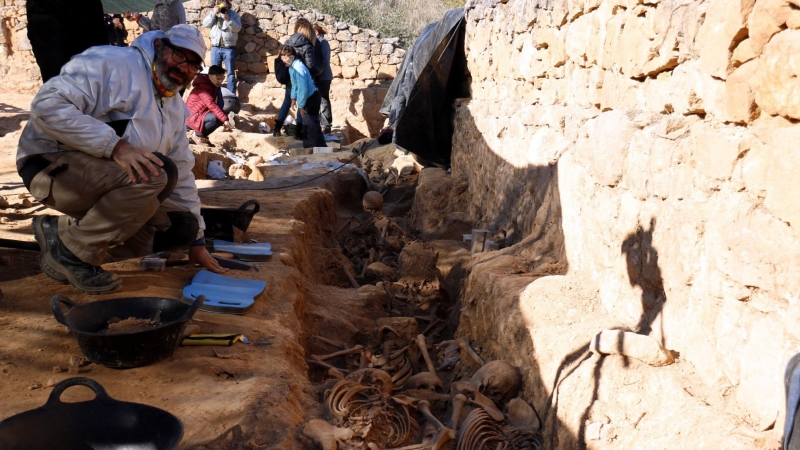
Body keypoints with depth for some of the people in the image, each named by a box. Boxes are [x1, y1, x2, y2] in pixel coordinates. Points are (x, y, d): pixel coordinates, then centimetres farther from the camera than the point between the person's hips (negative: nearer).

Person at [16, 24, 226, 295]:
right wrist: (114, 145, -35)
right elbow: (47, 104, -25)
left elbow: (181, 174, 16)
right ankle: (70, 249, -15)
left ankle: (68, 228, 1)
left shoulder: (174, 108, 12)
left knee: (181, 228, -5)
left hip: (111, 184, 9)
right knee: (154, 172, -31)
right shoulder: (113, 64, -14)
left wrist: (195, 240, 14)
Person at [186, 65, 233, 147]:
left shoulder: (214, 86, 8)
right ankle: (199, 135, -10)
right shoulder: (203, 87, -22)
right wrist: (225, 119, -43)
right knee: (217, 118, -30)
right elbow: (211, 105, -35)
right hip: (193, 116, -10)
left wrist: (224, 119, -5)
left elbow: (219, 104, 8)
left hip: (203, 113, 10)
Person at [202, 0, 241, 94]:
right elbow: (205, 24, 4)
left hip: (229, 48, -2)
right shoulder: (214, 12, 14)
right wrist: (213, 14, -8)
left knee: (230, 73, -2)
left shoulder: (234, 14, 7)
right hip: (215, 47, 3)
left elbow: (237, 28, -5)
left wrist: (228, 19, -18)